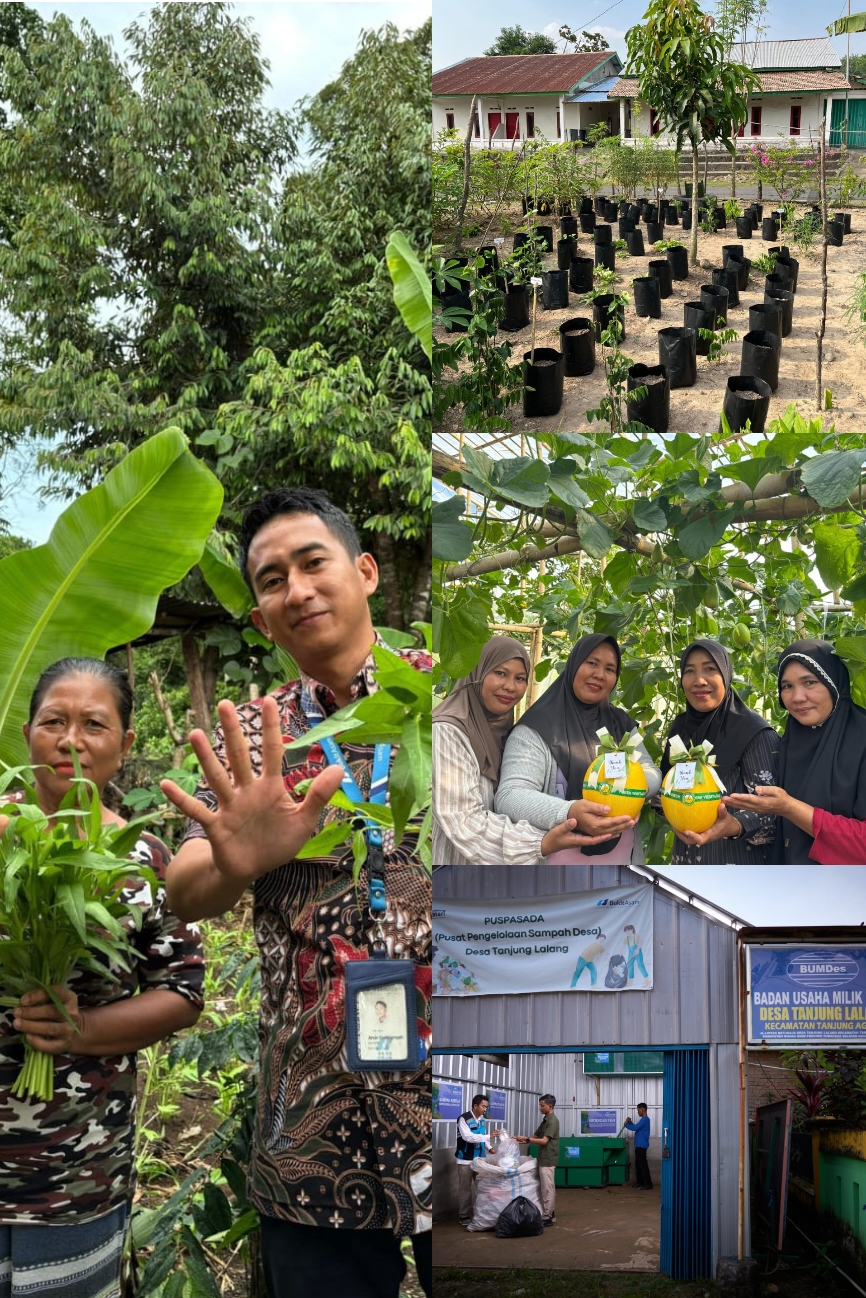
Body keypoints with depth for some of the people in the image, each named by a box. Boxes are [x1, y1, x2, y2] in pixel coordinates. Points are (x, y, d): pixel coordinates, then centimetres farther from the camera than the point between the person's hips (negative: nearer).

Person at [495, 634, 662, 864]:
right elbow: (509, 796, -22)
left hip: (621, 858, 6)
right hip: (558, 865, -5)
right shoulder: (537, 727, -12)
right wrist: (569, 813, -40)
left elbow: (652, 772, 8)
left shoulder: (621, 724, 8)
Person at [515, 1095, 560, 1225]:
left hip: (548, 1160, -10)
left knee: (547, 1189, -6)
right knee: (549, 1188, 14)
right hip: (545, 1159, 10)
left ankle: (546, 1217, -4)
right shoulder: (545, 1120, 15)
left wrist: (526, 1139, -23)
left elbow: (544, 1141, -21)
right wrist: (523, 1140, 2)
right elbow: (536, 1136, 16)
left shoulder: (552, 1121, -16)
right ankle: (550, 1214, 20)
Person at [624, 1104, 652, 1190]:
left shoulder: (645, 1119, -16)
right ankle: (640, 1182, 20)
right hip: (639, 1145, 11)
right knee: (638, 1164, 14)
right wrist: (630, 1122, 9)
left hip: (641, 1145, -11)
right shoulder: (643, 1119, 17)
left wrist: (626, 1124, -7)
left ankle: (648, 1184, -9)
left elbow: (635, 1128, -23)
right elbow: (636, 1128, 24)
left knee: (643, 1164, -9)